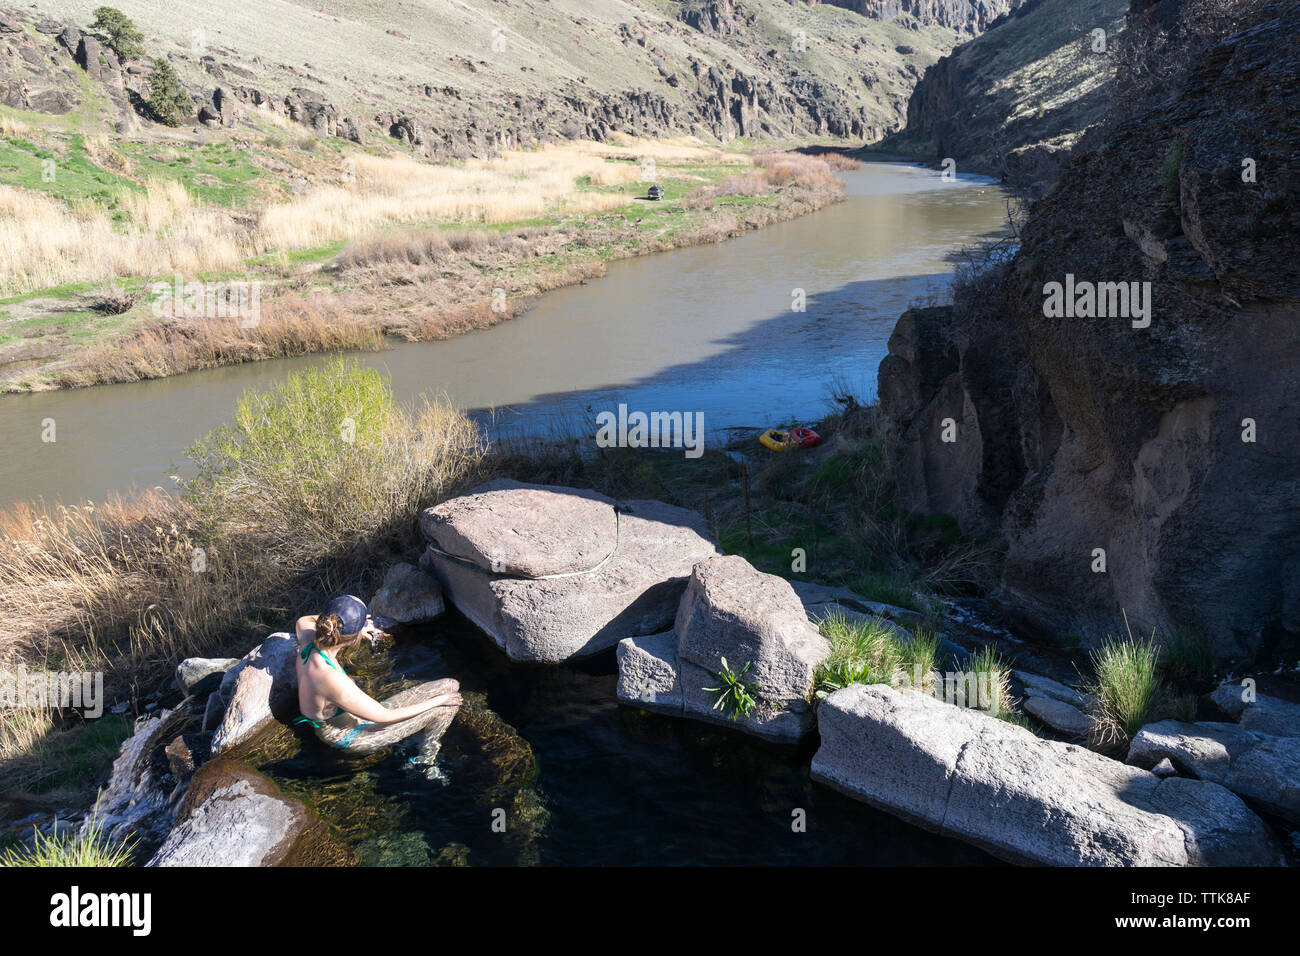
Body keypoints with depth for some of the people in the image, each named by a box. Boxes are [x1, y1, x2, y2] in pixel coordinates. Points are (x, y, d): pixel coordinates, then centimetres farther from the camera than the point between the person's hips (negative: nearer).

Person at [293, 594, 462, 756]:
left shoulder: (309, 640, -17)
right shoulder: (332, 679, -40)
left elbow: (303, 621, 12)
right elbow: (385, 717, -28)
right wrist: (438, 701, -16)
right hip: (350, 738, -8)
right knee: (446, 707, -5)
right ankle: (427, 754, 23)